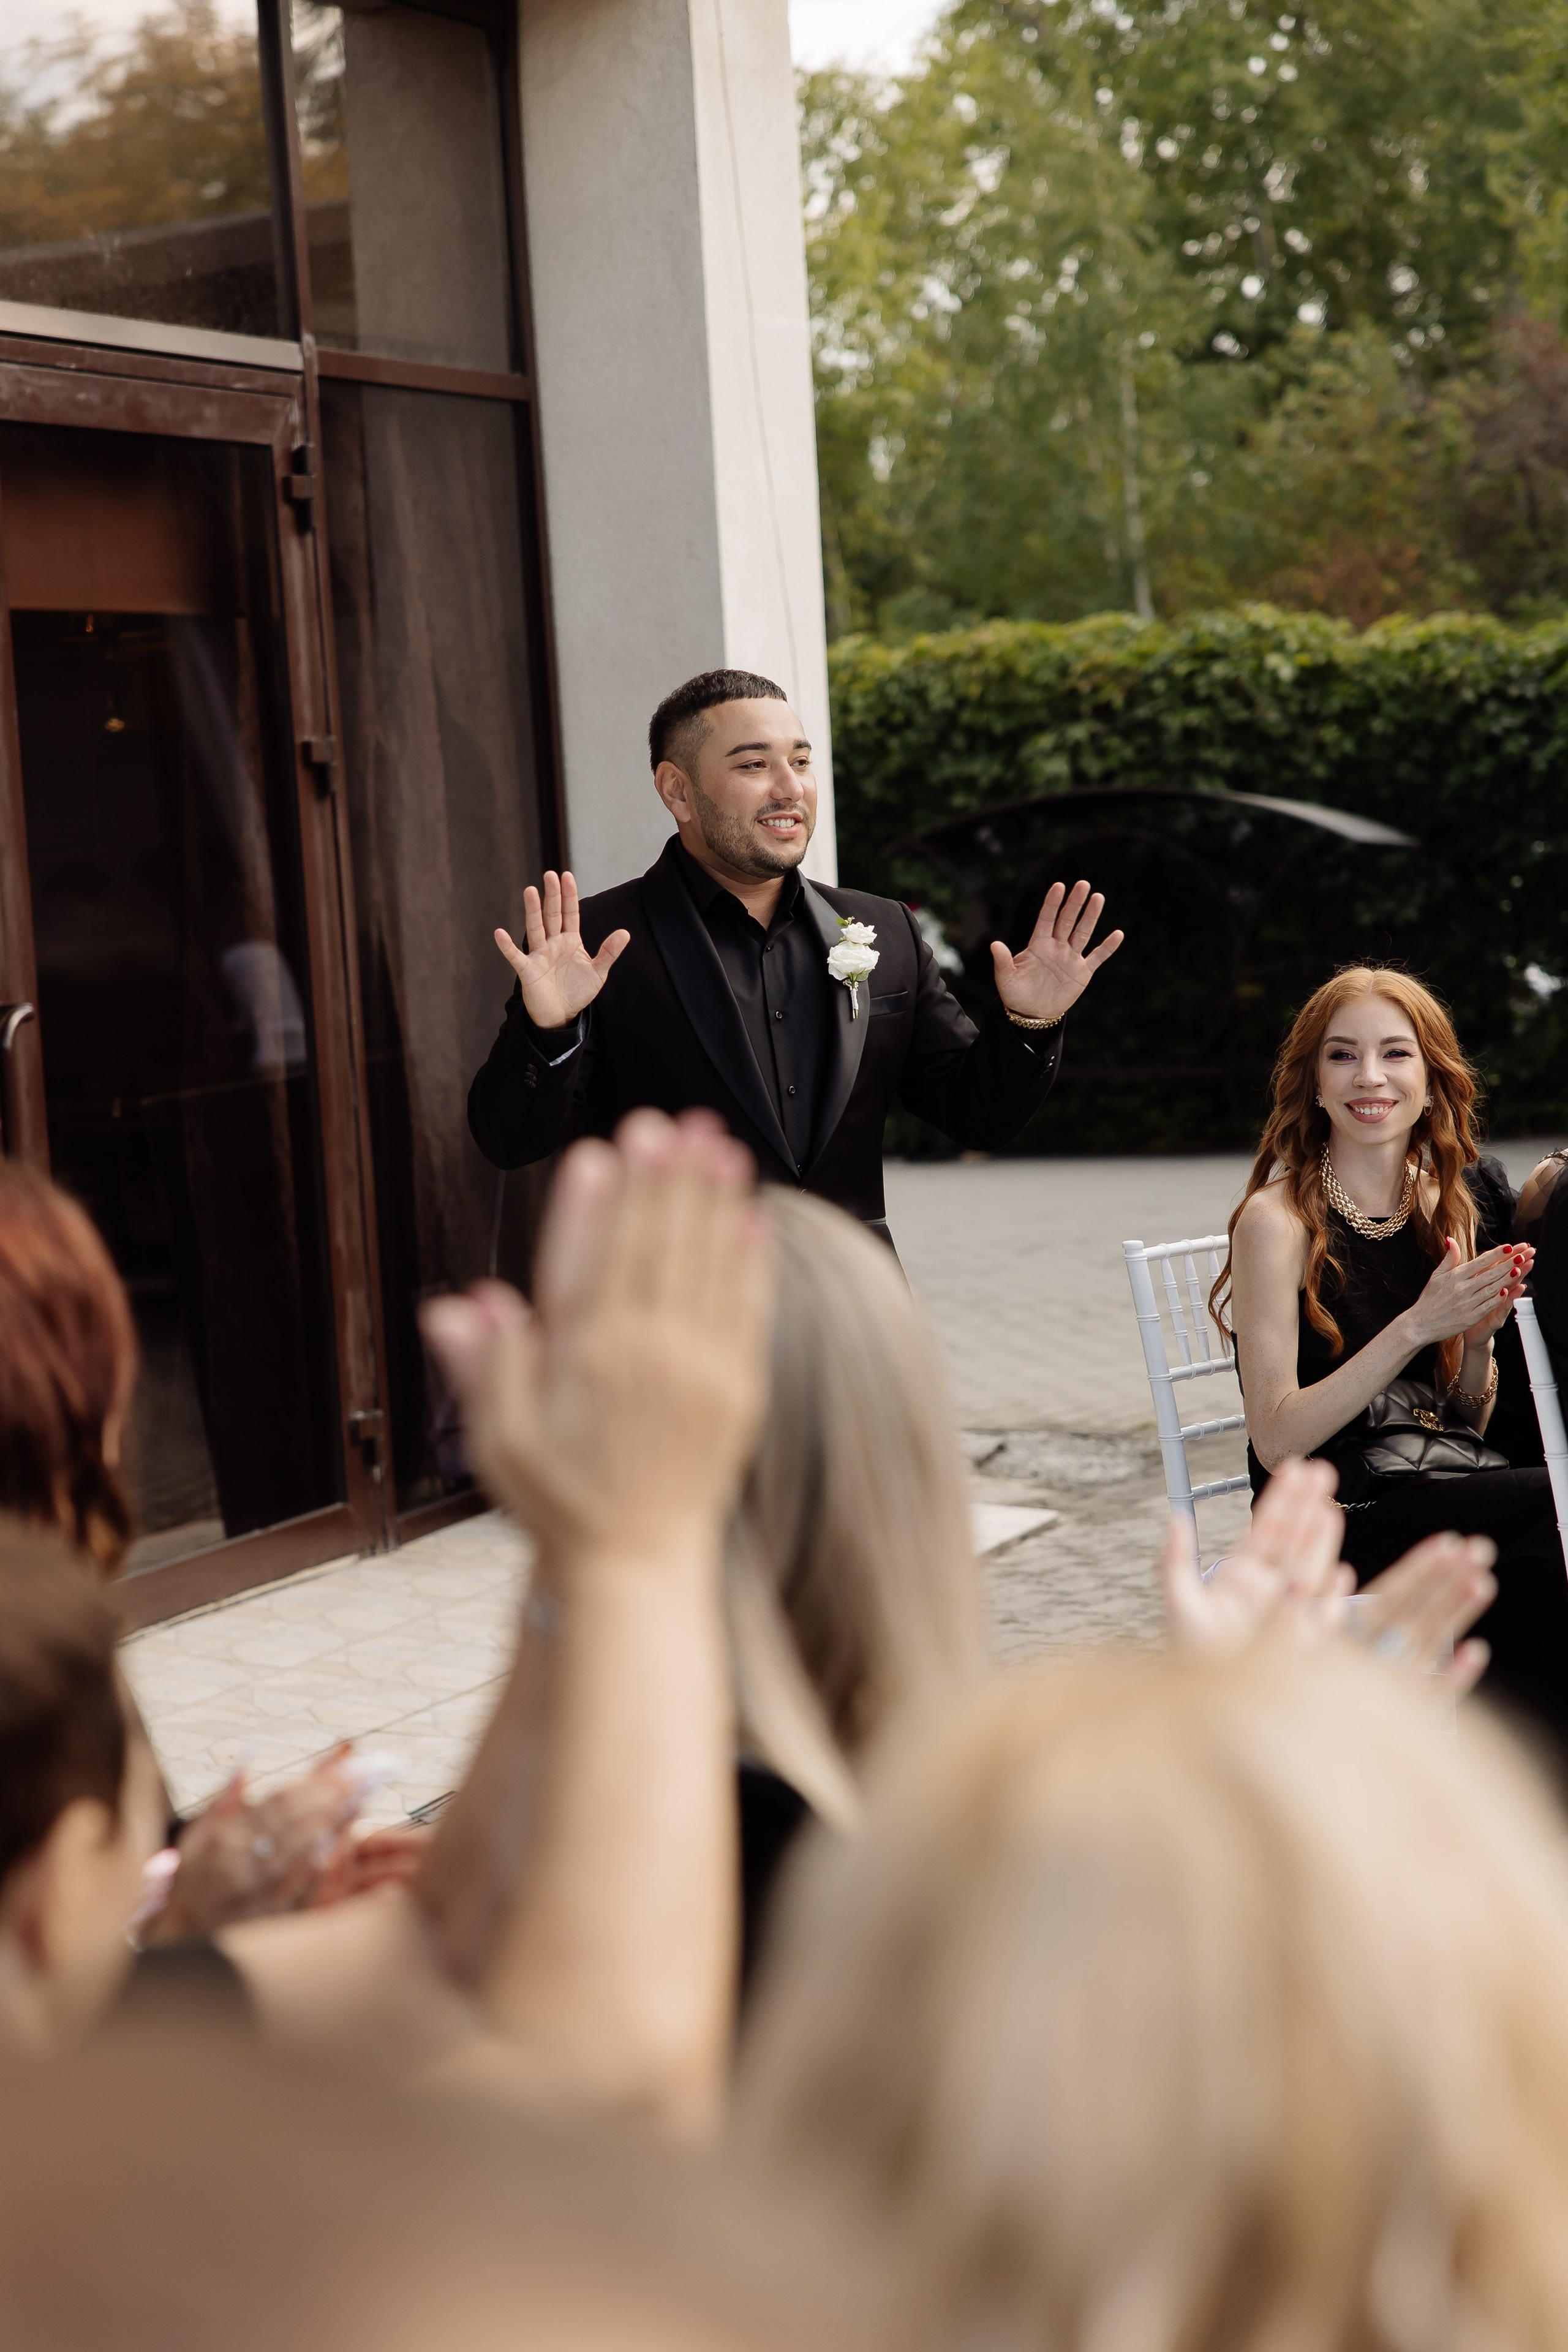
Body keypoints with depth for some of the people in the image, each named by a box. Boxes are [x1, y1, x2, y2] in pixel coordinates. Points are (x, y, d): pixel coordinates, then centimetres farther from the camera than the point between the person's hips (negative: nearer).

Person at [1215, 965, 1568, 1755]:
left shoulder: (1445, 1207, 11)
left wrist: (1478, 1339, -5)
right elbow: (1279, 1440, -13)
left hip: (1455, 1497, 5)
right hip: (1341, 1525, -5)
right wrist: (1417, 1326, -19)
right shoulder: (1279, 1218, -6)